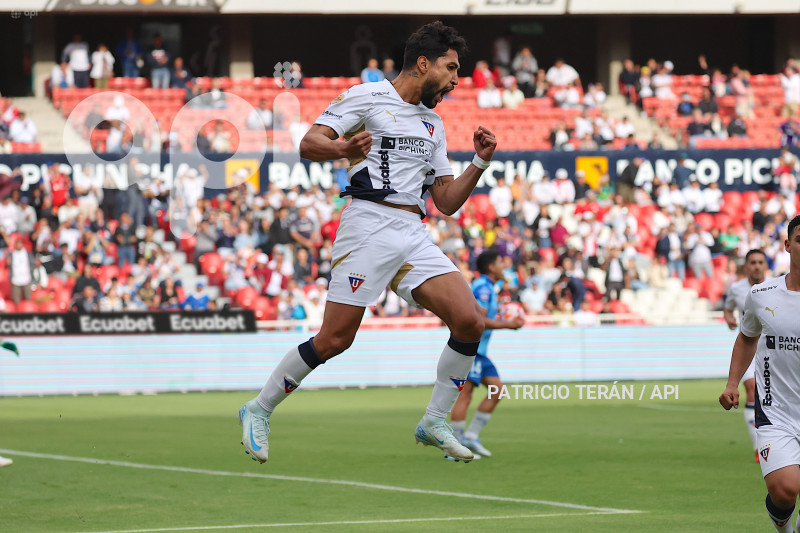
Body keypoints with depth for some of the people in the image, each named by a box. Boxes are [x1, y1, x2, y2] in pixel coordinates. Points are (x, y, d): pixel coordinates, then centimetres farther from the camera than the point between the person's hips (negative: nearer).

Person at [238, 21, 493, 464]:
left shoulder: (433, 124, 22)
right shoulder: (367, 97, 1)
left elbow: (447, 202, 24)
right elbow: (309, 144, -10)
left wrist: (479, 163, 9)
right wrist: (344, 149, -31)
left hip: (414, 236, 6)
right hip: (369, 224, -6)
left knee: (469, 323, -9)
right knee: (334, 340, -10)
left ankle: (434, 423, 4)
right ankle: (259, 411, 8)